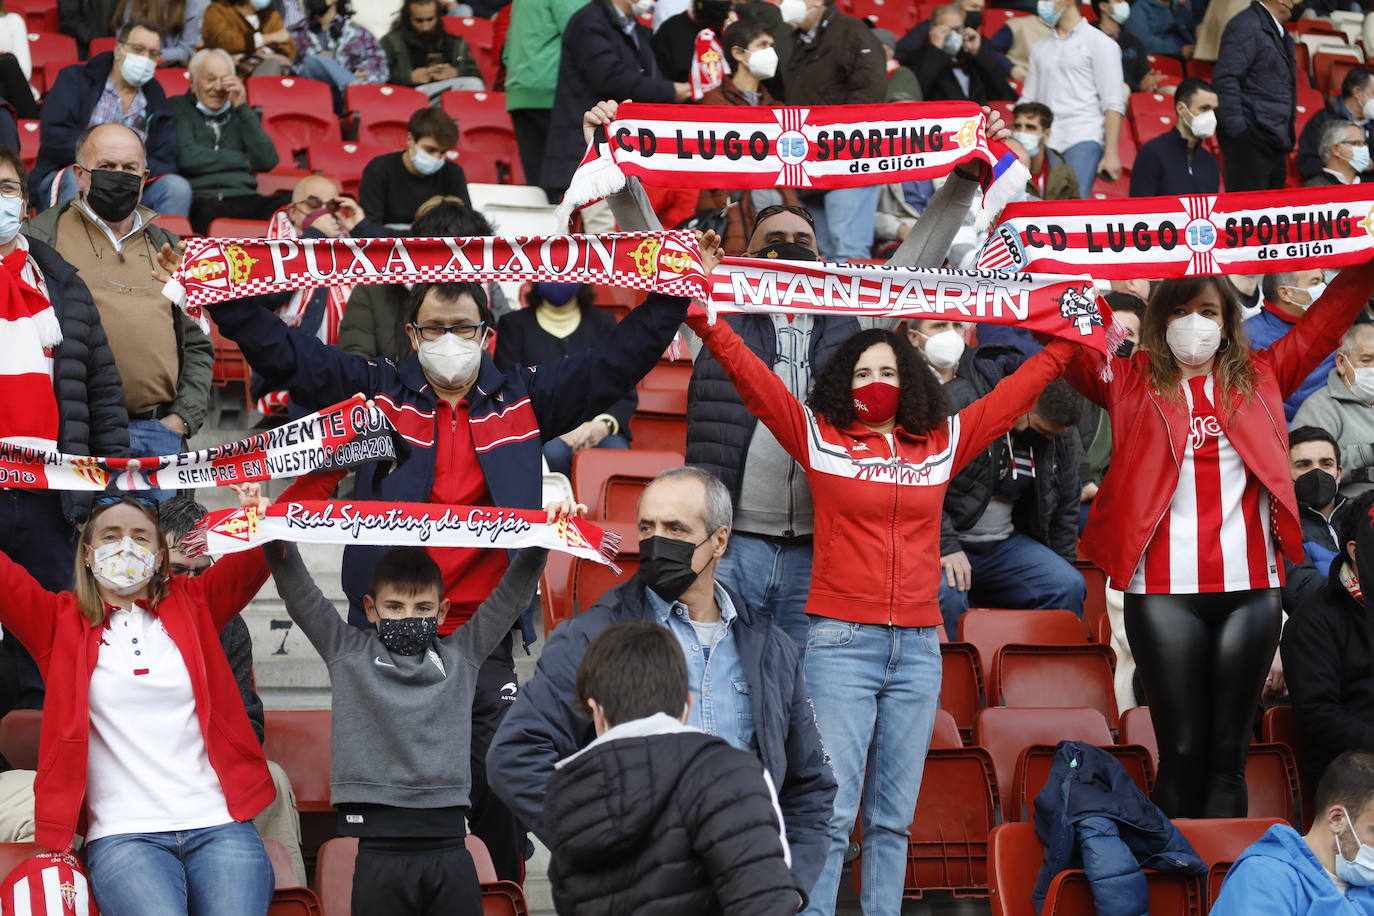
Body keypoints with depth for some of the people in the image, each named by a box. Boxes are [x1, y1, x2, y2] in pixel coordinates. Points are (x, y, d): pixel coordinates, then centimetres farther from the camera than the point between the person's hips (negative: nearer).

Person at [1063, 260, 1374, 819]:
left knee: (1229, 753, 3)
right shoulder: (1131, 383, 10)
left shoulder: (1261, 377, 15)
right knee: (1181, 751, -1)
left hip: (1249, 589, 2)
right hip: (1164, 591, -2)